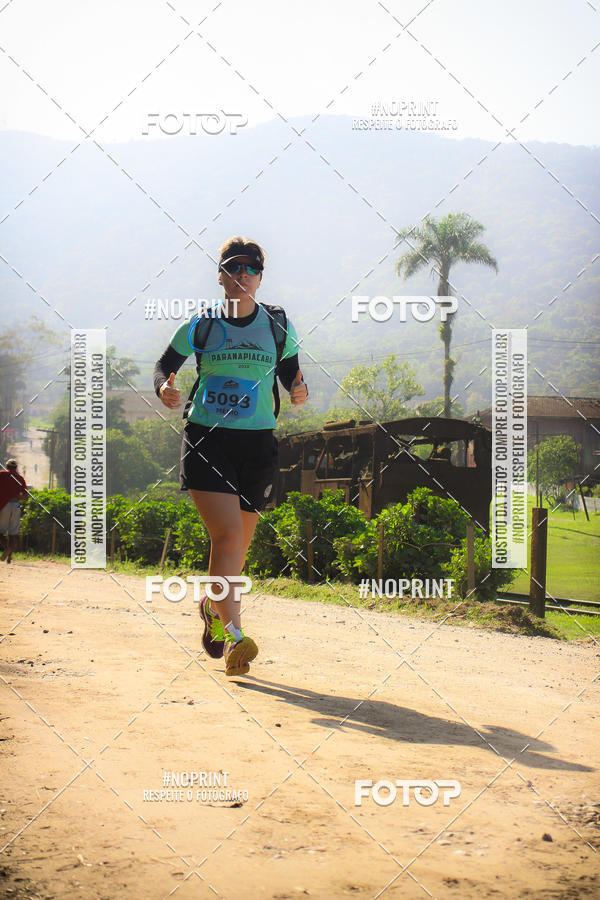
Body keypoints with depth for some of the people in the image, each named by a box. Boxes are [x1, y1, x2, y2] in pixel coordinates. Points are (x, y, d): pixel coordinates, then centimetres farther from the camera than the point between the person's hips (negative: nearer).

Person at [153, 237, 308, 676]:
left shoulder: (278, 326, 7)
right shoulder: (200, 325, 3)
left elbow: (291, 372, 16)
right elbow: (165, 365, 13)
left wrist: (299, 389, -7)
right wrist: (165, 388, -9)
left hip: (258, 443, 3)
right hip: (206, 440, -2)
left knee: (239, 543, 9)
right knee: (227, 535, -19)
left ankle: (213, 607, 38)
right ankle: (234, 636, -21)